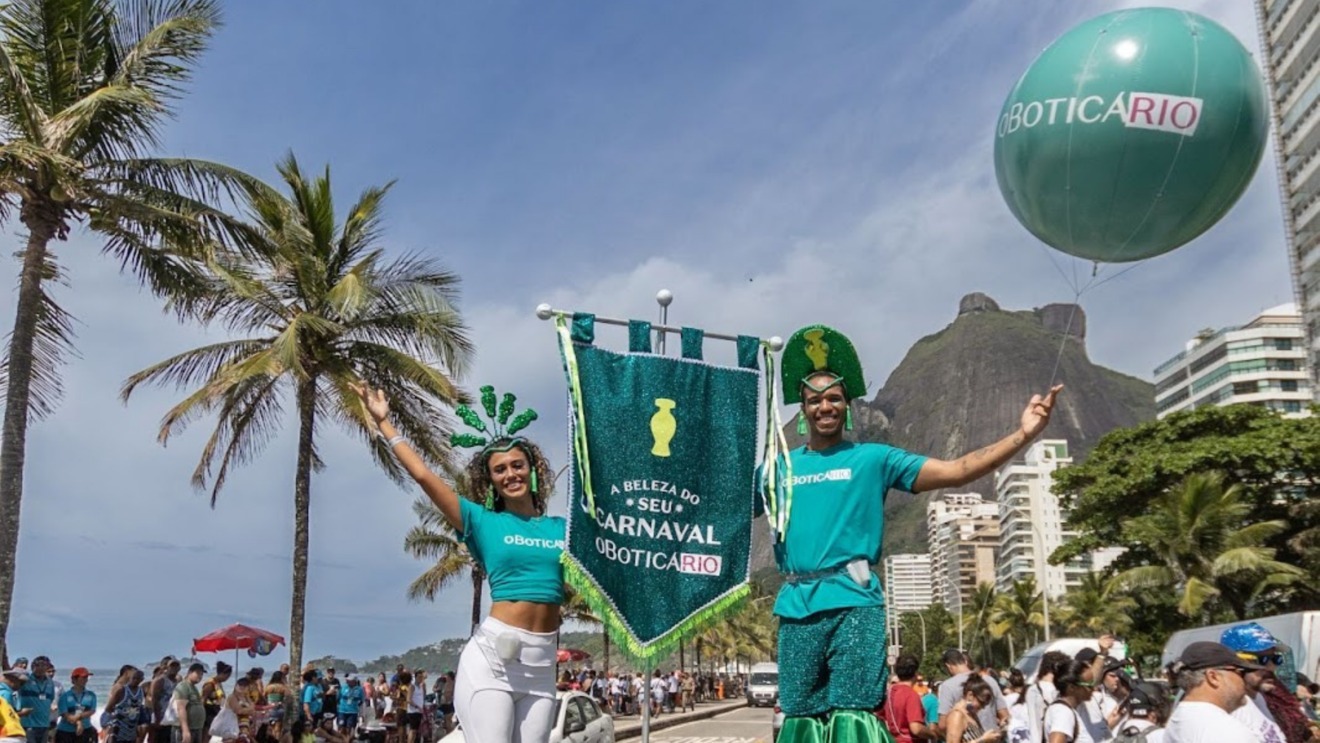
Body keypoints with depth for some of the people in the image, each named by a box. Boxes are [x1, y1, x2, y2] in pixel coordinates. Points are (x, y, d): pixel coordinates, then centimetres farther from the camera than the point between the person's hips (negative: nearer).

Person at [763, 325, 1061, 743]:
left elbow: (956, 472, 2)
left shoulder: (873, 459, 8)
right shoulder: (778, 468, 15)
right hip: (798, 606, 3)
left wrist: (1022, 435, -7)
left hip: (854, 603, -3)